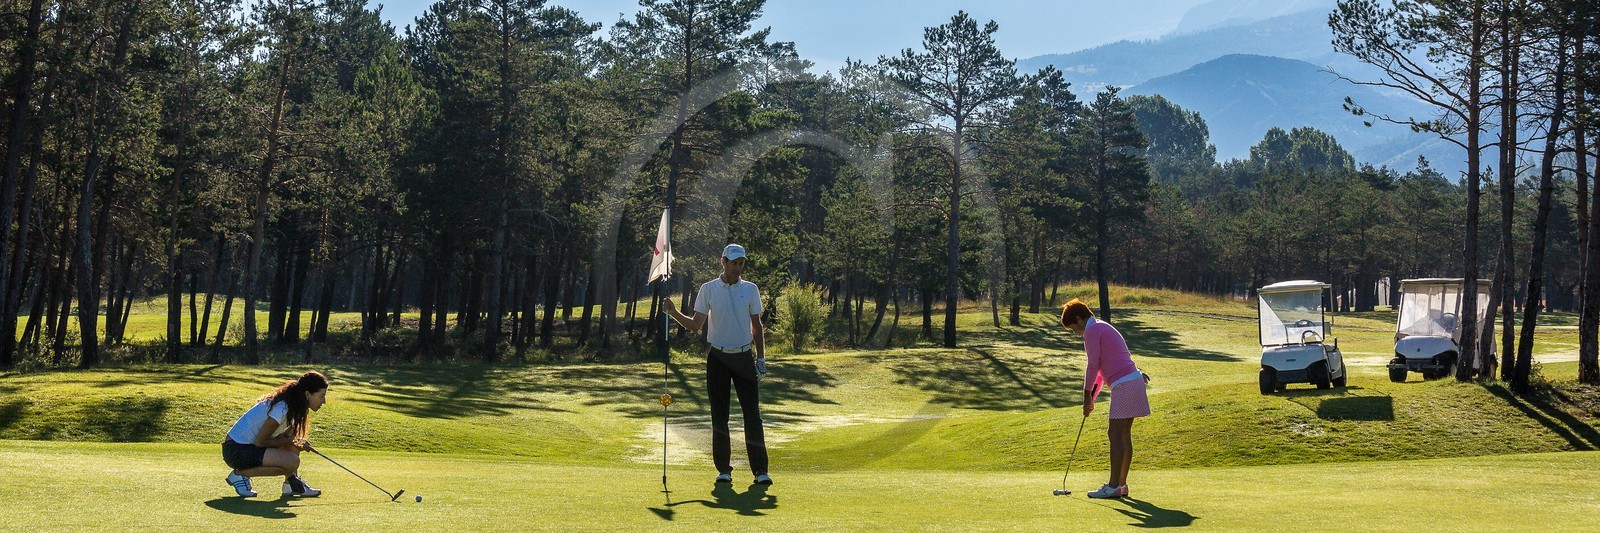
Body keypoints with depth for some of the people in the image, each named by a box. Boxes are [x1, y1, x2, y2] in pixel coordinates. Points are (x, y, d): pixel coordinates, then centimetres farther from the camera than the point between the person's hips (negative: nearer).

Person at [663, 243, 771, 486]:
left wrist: (761, 358, 6)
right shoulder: (708, 289, 2)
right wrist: (673, 313, -14)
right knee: (719, 415, 2)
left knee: (752, 413, -6)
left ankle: (760, 469, -4)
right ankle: (723, 469, 10)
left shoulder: (750, 289, 6)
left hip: (744, 357, 0)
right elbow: (696, 325, 1)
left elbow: (757, 327, 10)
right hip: (718, 357, 0)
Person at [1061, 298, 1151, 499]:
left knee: (1116, 435, -8)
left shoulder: (1092, 331, -8)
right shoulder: (1103, 328, 23)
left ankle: (1114, 487, -7)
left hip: (1124, 385, -10)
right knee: (1123, 435, 11)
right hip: (1133, 380, 10)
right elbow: (1102, 368, 25)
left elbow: (1093, 365, -11)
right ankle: (1121, 484, 15)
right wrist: (1092, 398, 22)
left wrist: (1087, 396, -2)